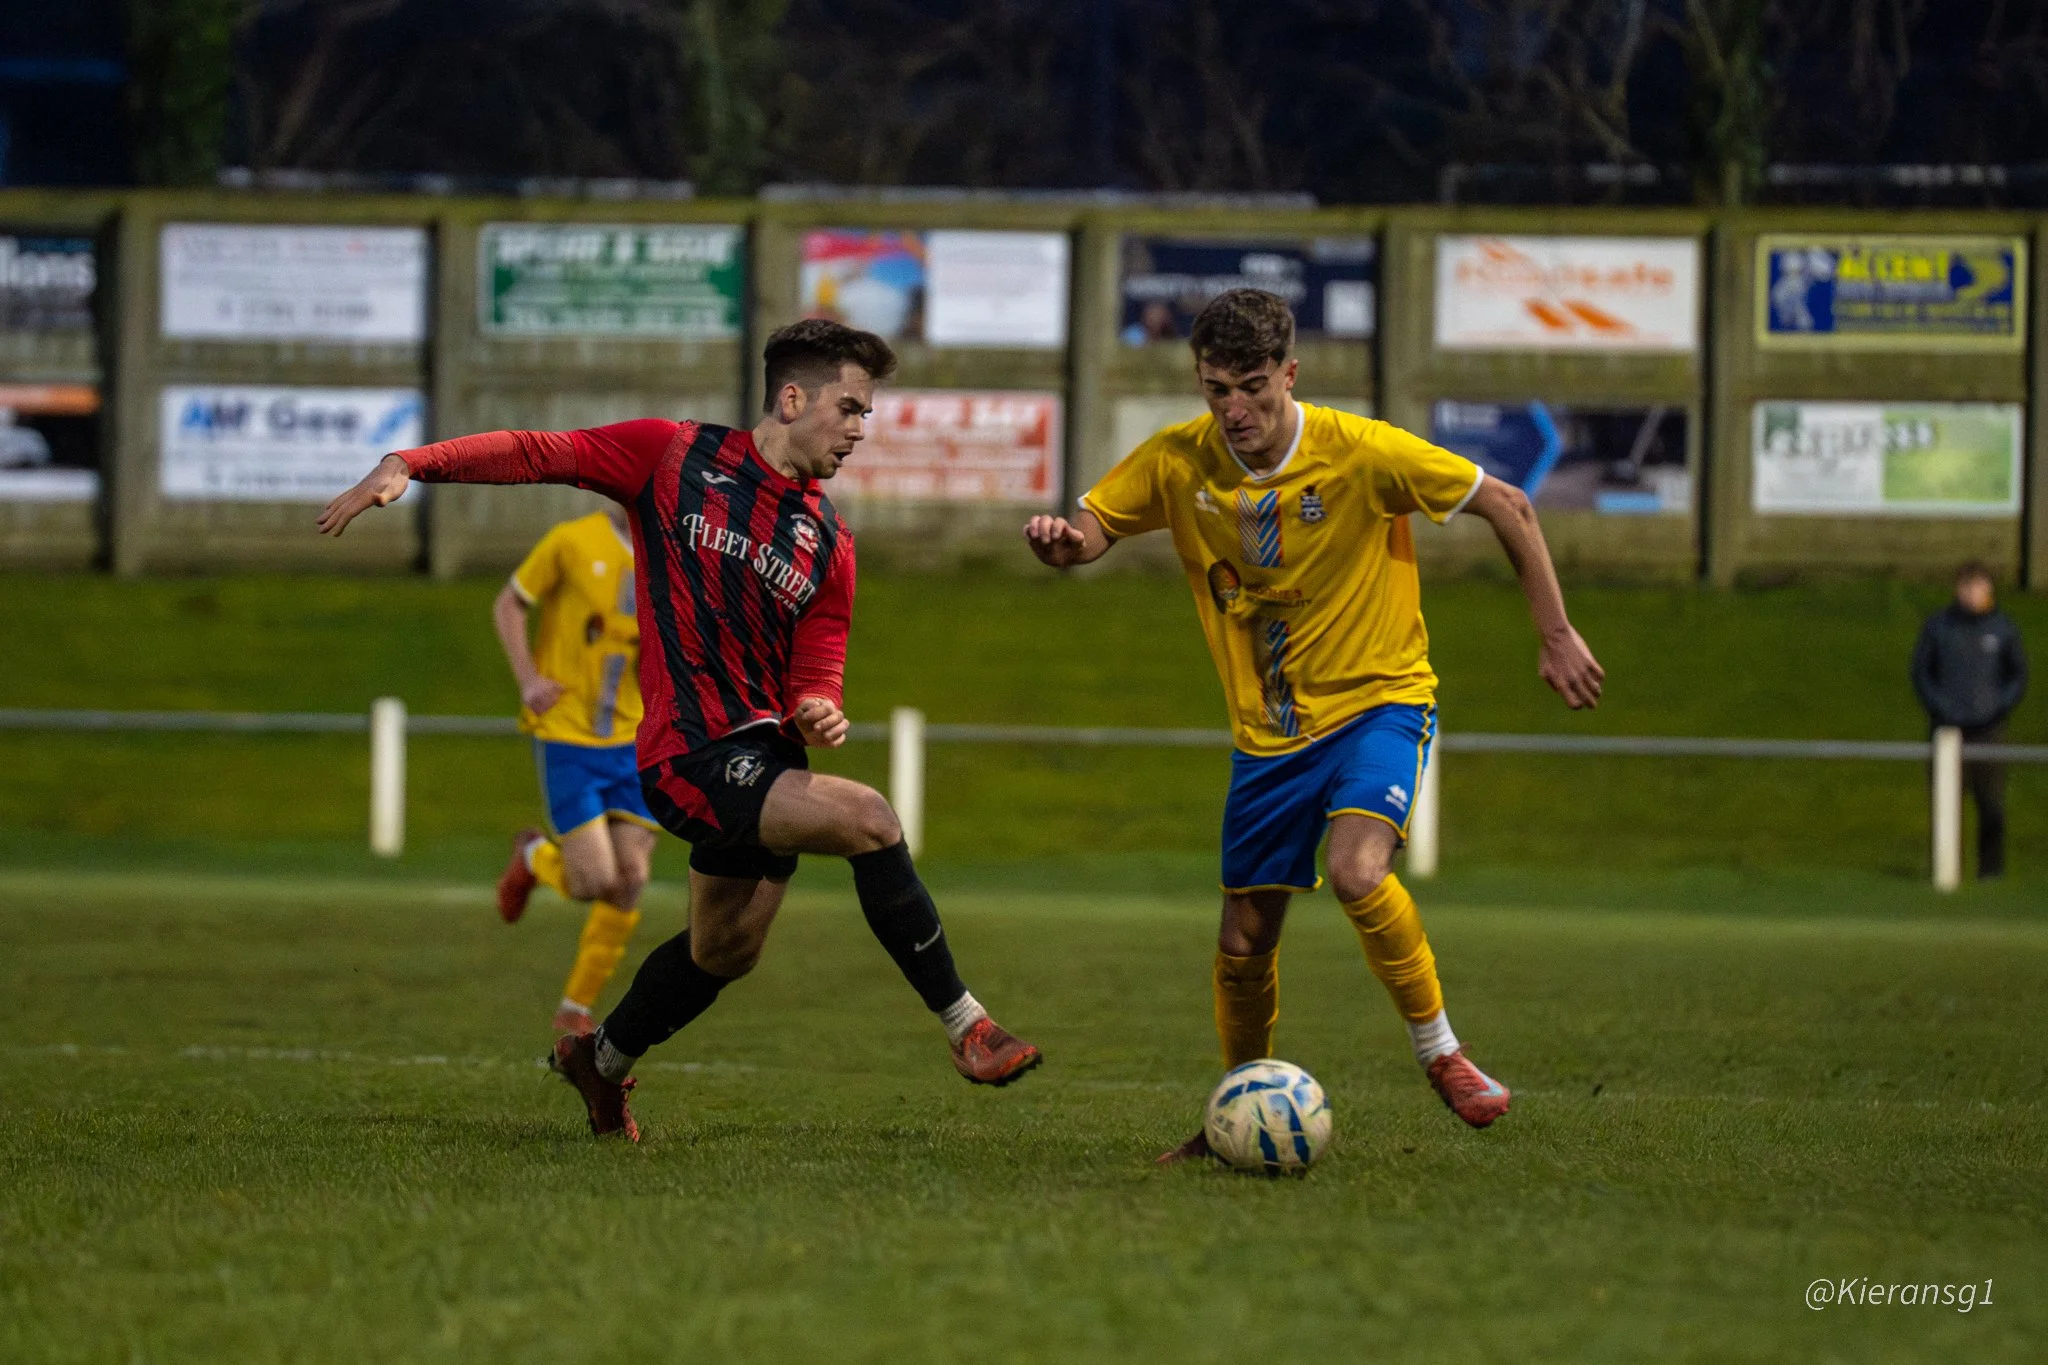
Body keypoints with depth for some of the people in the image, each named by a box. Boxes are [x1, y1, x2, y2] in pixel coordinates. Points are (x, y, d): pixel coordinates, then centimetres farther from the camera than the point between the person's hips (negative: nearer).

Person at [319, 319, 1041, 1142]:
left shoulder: (828, 543, 11)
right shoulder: (676, 457, -2)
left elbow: (814, 671, 11)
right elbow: (539, 454, -2)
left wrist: (818, 712, -13)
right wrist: (408, 465, -12)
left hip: (765, 753, 8)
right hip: (693, 753, -8)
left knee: (725, 951, 21)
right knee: (867, 820, -25)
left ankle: (602, 1059, 47)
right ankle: (965, 1027, -18)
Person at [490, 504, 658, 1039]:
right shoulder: (572, 542, -10)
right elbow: (508, 605, 1)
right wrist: (527, 677, -12)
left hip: (632, 747, 5)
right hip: (566, 739, -5)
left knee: (631, 883, -2)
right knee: (595, 883, -13)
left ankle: (575, 1011, 15)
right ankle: (535, 857, 24)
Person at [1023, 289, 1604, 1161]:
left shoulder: (1363, 454, -18)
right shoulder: (1179, 463, -8)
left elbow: (1506, 507, -9)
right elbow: (1090, 530, -4)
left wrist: (1555, 637, -9)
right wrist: (1061, 542, -30)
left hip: (1377, 703, -4)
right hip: (1266, 730, 4)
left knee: (1357, 871, -31)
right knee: (1245, 941, 6)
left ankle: (1440, 1051, -10)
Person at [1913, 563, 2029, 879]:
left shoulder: (2003, 628, 5)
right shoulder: (1937, 626, 3)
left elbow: (2019, 674, 13)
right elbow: (1921, 672, 8)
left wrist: (2002, 706, -2)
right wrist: (1940, 707, -5)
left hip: (1989, 727, 0)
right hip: (1948, 728, 0)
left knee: (1992, 804, -2)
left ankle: (1991, 866, 6)